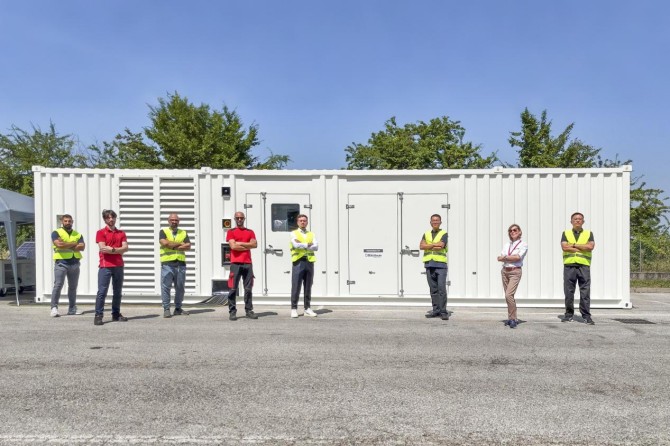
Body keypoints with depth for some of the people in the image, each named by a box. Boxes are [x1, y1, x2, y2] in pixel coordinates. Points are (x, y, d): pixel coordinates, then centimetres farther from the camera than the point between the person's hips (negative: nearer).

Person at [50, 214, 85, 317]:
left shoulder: (78, 234, 13)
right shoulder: (56, 233, 3)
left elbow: (82, 247, -3)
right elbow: (59, 244, -16)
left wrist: (66, 245, -10)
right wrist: (74, 244, -6)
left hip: (75, 263, 4)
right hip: (61, 263, -4)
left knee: (73, 287, 8)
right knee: (58, 285, -10)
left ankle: (72, 308, 13)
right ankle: (54, 308, -7)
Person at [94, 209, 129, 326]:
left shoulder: (121, 233, 13)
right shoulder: (101, 232, 2)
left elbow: (125, 248, 1)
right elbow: (102, 248, -10)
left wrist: (111, 249, -10)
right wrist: (118, 249, -5)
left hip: (119, 266, 4)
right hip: (105, 266, -4)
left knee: (118, 292, 9)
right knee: (102, 291, -6)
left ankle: (116, 314, 17)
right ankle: (98, 316, -3)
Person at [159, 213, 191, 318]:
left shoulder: (183, 233, 15)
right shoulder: (163, 231, 7)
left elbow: (188, 246, 1)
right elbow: (164, 243, -12)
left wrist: (173, 247, -7)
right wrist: (179, 244, -4)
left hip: (181, 263, 3)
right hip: (167, 263, -3)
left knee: (180, 287, 7)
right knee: (165, 287, -4)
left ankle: (178, 308, 16)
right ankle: (166, 309, 3)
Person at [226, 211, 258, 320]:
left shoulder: (250, 232, 16)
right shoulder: (231, 232, 7)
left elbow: (255, 244, 0)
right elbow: (233, 246, -8)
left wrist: (240, 243, -6)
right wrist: (247, 246, -3)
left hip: (247, 263, 3)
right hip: (235, 263, -3)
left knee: (248, 289, 4)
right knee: (233, 288, -3)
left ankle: (249, 310, 9)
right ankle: (232, 311, 1)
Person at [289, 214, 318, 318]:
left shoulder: (311, 234, 16)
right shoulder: (294, 233, 6)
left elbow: (316, 247, -1)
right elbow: (296, 245, -13)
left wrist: (302, 245, -8)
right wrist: (308, 245, -4)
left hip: (309, 262, 4)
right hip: (298, 262, -3)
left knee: (308, 287, 7)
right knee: (296, 287, -3)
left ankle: (307, 308, 13)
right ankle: (294, 309, 2)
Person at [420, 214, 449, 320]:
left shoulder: (444, 234, 5)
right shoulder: (426, 234, 17)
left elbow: (441, 246, -12)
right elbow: (421, 246, 0)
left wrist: (428, 246, -3)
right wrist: (434, 245, -7)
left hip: (440, 264, -4)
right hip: (429, 264, 4)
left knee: (441, 288, -10)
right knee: (433, 289, 7)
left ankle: (443, 312, -8)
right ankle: (436, 310, 13)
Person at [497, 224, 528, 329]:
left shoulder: (523, 245, 1)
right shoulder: (506, 245, 16)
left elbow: (518, 257, -14)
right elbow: (499, 258, 3)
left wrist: (505, 257, -6)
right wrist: (512, 257, -11)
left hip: (515, 272, -6)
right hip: (505, 271, 6)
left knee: (508, 295, -18)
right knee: (508, 296, 8)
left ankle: (512, 318, -9)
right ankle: (513, 318, 17)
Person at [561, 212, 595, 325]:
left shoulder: (589, 233, 13)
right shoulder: (566, 233, 12)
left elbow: (590, 246, -6)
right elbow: (564, 247, -6)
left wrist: (574, 245, -4)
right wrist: (582, 248, -6)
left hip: (584, 266, 0)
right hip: (569, 265, 0)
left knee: (585, 292, -2)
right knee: (568, 291, 3)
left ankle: (586, 316, 3)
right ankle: (569, 314, 12)